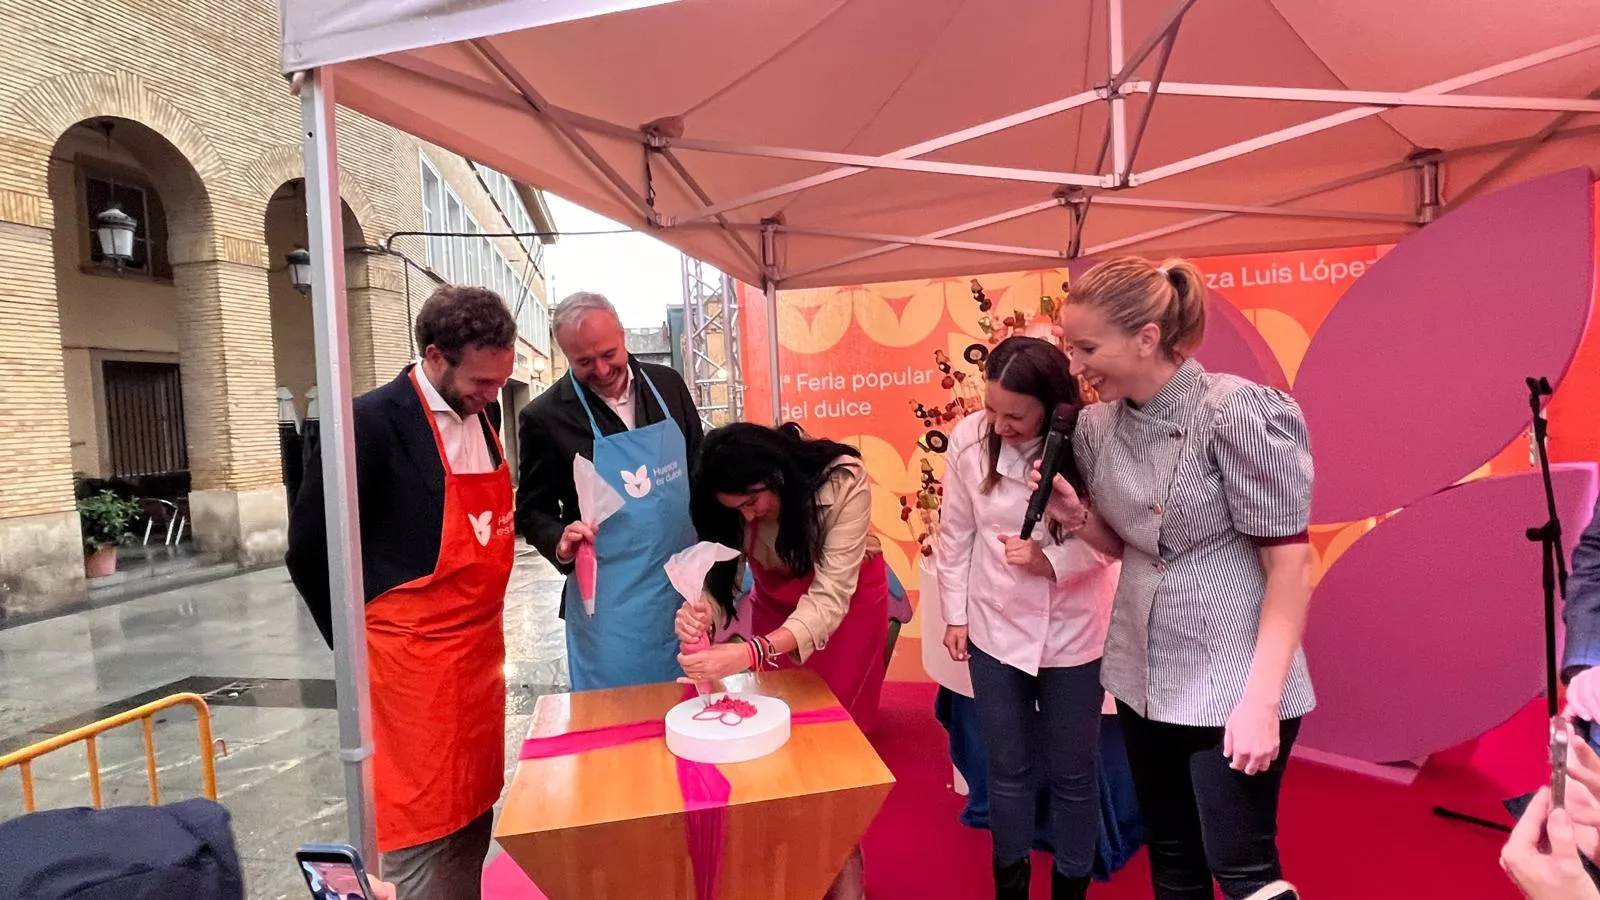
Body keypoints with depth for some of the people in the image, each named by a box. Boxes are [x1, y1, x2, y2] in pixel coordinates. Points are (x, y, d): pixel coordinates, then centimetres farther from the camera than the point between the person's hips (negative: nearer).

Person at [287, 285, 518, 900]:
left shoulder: (479, 419, 6)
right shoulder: (375, 422, -16)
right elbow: (310, 550, -10)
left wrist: (483, 636, 8)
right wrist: (361, 646, -2)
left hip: (480, 657, 7)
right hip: (412, 666, -7)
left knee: (472, 822, 18)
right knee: (422, 834, 6)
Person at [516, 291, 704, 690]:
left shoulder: (668, 384, 2)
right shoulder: (545, 417, -8)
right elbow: (533, 510, 0)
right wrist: (561, 543, -20)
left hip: (689, 582, 4)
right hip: (611, 601, -3)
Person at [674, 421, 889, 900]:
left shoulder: (843, 482, -36)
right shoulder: (731, 502, -23)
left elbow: (829, 598, -40)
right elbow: (718, 573, -22)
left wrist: (750, 653, -54)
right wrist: (701, 614, -46)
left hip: (848, 601, -3)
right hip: (776, 600, 4)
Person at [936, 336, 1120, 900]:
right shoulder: (969, 438, -13)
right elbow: (954, 534, -2)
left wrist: (1050, 560, -26)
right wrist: (956, 614, 3)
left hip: (1073, 633, -1)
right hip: (995, 628, 2)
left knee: (1073, 773, 16)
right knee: (1007, 768, 17)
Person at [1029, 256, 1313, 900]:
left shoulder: (1238, 413, -18)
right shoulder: (1096, 425, 0)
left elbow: (1290, 560, -16)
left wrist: (1261, 697, -20)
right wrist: (1076, 516, -8)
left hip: (1230, 678, -6)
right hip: (1143, 672, 6)